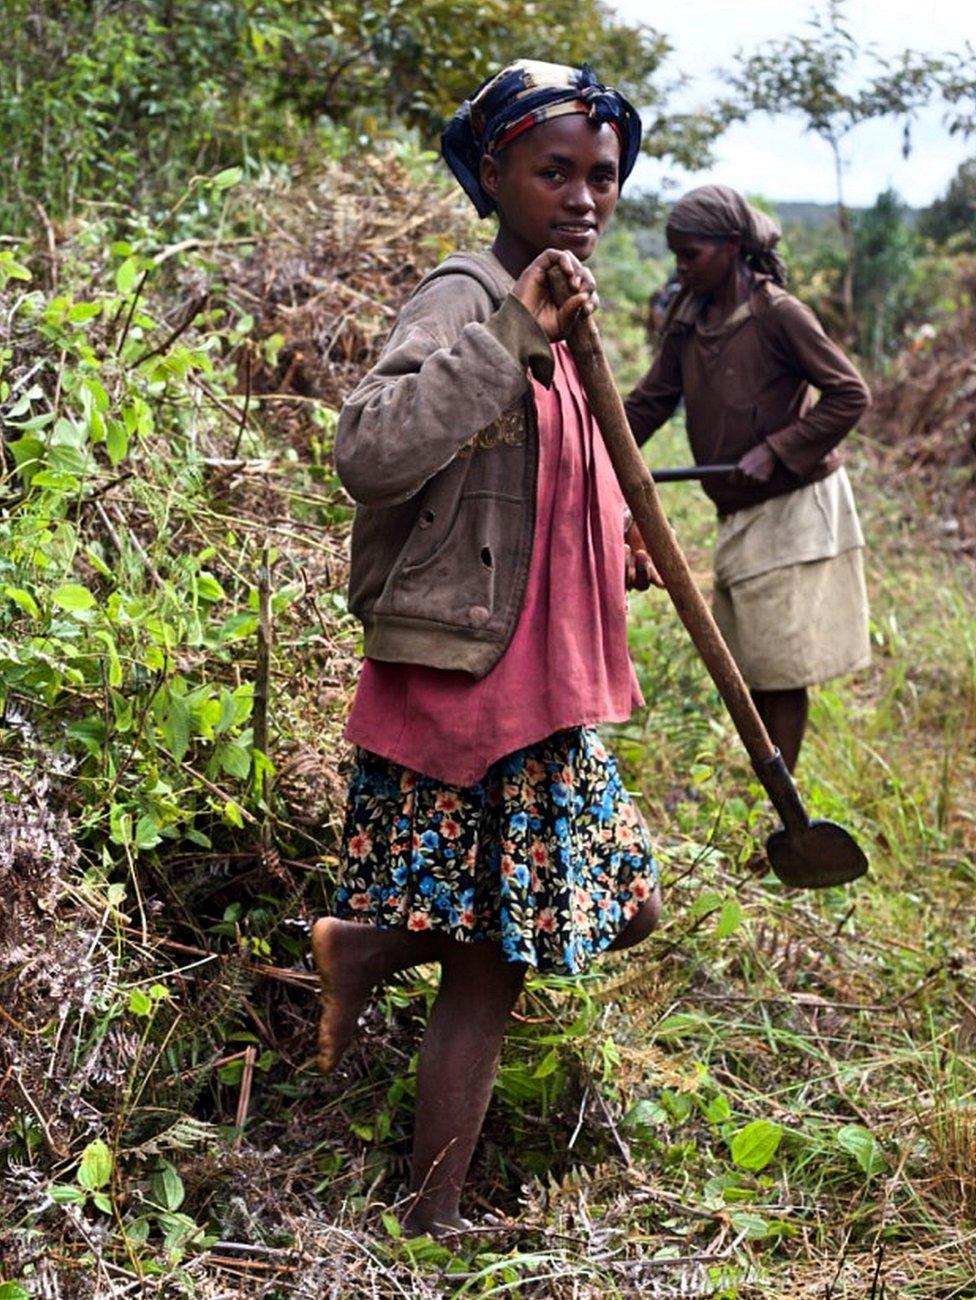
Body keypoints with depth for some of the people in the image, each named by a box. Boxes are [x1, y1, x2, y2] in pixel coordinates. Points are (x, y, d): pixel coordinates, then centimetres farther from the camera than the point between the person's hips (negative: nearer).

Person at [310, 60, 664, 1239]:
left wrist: (615, 558, 14)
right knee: (490, 968, 1)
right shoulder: (466, 297, -15)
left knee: (621, 907, 18)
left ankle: (367, 948, 25)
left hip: (545, 692, 9)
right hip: (468, 688, -9)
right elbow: (370, 453, -33)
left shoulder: (555, 317, 14)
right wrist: (511, 333, -31)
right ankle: (432, 1226, 17)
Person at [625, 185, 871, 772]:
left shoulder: (778, 312, -15)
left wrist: (776, 450, -21)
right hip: (740, 511, 7)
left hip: (794, 504, -7)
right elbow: (649, 402, 8)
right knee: (747, 664, 10)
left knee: (779, 664, -4)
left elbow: (850, 394, -14)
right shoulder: (688, 319, 6)